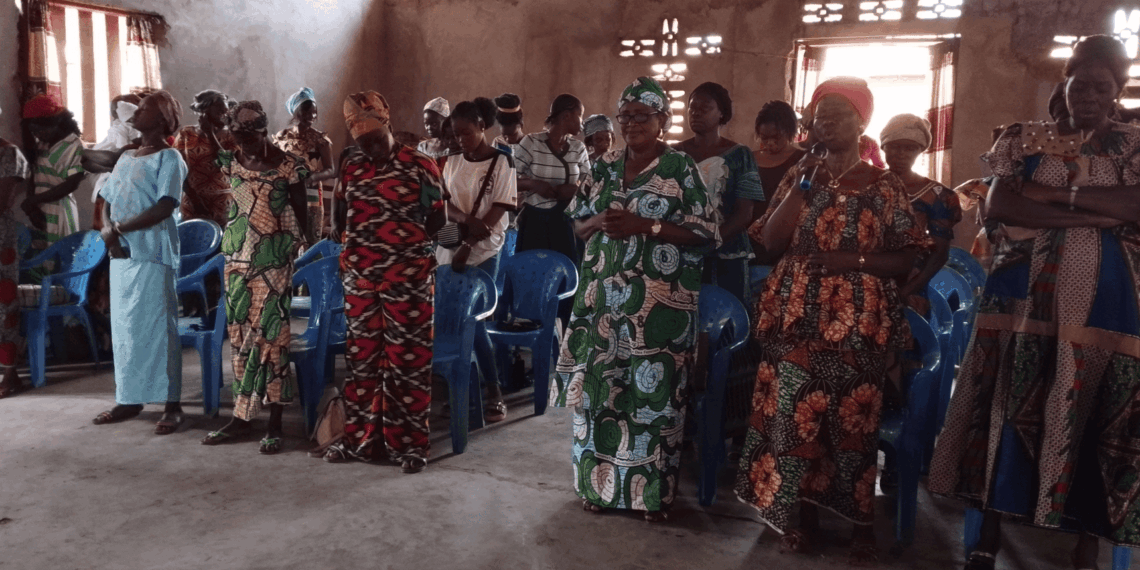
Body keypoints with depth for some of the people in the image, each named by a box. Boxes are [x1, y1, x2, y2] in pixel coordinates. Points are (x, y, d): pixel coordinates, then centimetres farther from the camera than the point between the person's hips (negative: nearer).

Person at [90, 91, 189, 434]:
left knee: (158, 328, -7)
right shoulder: (126, 158, 18)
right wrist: (107, 231, -4)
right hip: (121, 255, 8)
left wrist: (119, 228, -13)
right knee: (123, 327, 10)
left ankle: (172, 405, -2)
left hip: (153, 254, -8)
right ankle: (129, 399, 21)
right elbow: (107, 202, 17)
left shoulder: (169, 158, -6)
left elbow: (165, 207, -17)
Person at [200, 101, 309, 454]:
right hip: (238, 259, 5)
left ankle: (275, 424, 2)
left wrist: (307, 251, -7)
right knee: (240, 335, 8)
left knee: (268, 334, -6)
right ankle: (242, 418, 16)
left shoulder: (287, 167, -6)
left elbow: (302, 215, -4)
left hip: (273, 262, -5)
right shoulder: (231, 162, 7)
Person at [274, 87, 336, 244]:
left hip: (311, 197, -3)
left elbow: (331, 171, -11)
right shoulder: (282, 136, 8)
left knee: (311, 242, -5)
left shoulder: (321, 139, -2)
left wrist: (313, 177, -29)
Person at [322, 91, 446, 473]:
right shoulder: (350, 168, 11)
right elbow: (340, 223, 17)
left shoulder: (420, 166, -3)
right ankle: (360, 437, 22)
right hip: (359, 277, 4)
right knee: (360, 357, 10)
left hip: (408, 278, -4)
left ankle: (408, 442, 11)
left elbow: (437, 222, -1)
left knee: (407, 359, 1)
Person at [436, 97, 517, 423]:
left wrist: (468, 247, -19)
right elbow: (445, 203, 2)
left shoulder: (501, 163, -5)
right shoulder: (453, 163, 9)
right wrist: (468, 221, -19)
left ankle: (494, 394, 1)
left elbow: (499, 210, -11)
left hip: (482, 253, -4)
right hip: (449, 249, 5)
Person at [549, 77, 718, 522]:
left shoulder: (681, 168, -2)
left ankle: (654, 490, 15)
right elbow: (578, 222, 16)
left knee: (653, 390, -2)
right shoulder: (606, 166, 12)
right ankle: (600, 482, 21)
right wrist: (600, 223, -7)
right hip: (602, 298, 4)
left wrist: (645, 225, -17)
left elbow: (704, 233, -7)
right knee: (598, 387, 5)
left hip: (660, 302, -4)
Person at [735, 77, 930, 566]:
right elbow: (771, 243, -1)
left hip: (858, 320, -2)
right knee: (794, 412, 1)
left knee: (853, 418, 0)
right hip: (797, 314, 2)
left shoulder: (885, 186, 4)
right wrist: (800, 186, -6)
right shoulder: (801, 174, 10)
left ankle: (862, 522, 15)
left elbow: (907, 257, 2)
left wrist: (856, 259, -13)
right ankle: (805, 514, 16)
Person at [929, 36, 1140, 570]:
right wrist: (1091, 217, -10)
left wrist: (1056, 192, -10)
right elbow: (996, 206, -5)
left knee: (1092, 416, 0)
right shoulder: (1026, 138, 10)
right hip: (1025, 292, 0)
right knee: (1010, 403, 0)